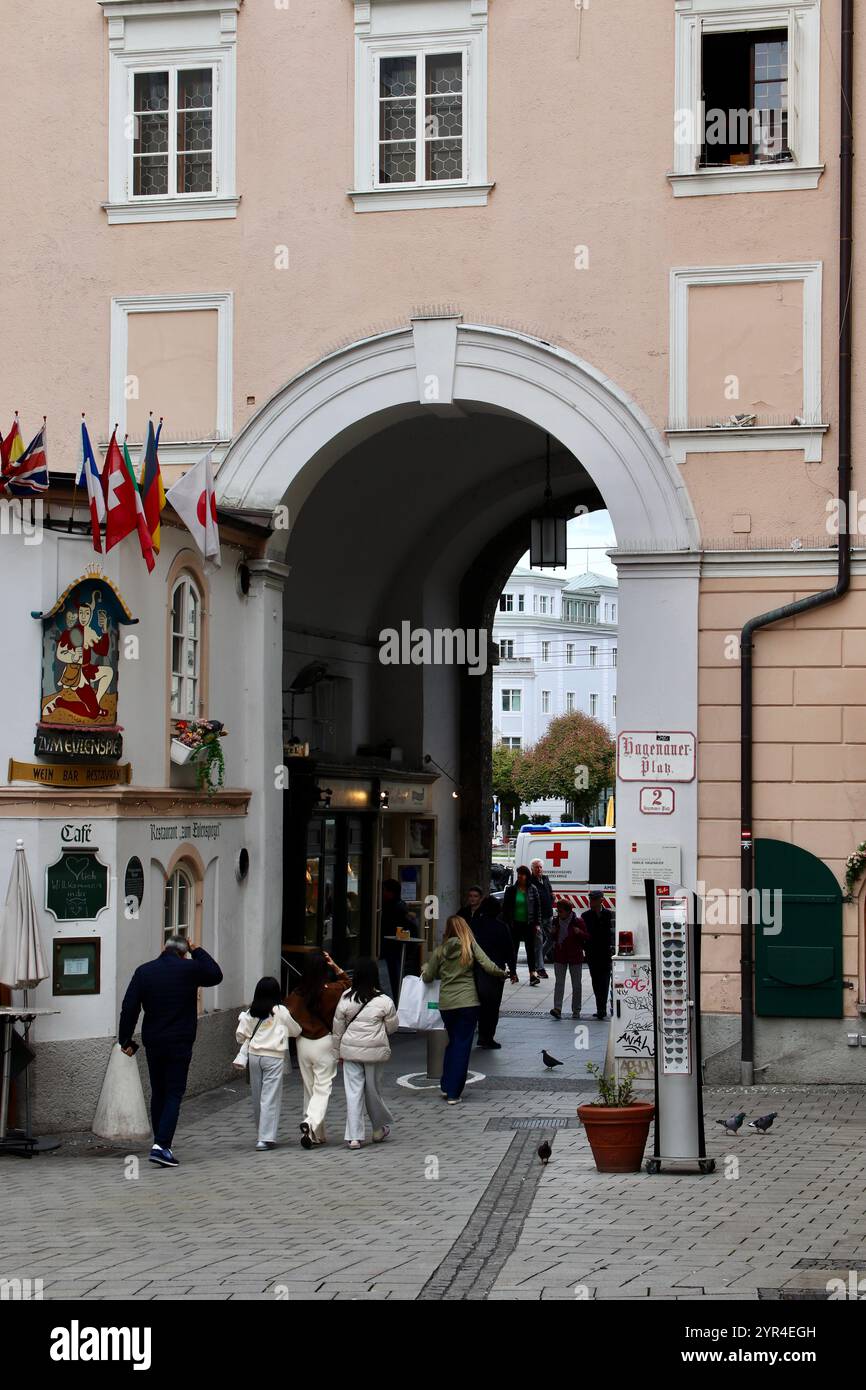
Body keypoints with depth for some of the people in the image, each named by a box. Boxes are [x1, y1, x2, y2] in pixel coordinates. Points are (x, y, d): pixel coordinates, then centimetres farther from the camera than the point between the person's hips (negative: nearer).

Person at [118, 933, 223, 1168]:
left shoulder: (144, 972, 2)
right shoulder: (190, 969, -5)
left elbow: (129, 1008, -1)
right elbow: (216, 975, 15)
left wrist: (126, 1040, 5)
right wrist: (197, 951, 20)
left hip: (152, 1043, 3)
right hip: (179, 1043, -3)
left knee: (158, 1093, 15)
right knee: (174, 1094, -3)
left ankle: (161, 1142, 21)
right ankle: (161, 1145, -17)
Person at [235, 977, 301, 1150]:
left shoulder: (250, 1012, 1)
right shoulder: (280, 1011, -7)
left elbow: (240, 1036, 7)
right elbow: (296, 1031, 5)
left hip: (254, 1056, 4)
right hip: (274, 1057, -4)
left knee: (257, 1097, 15)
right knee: (271, 1098, -4)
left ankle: (261, 1134, 26)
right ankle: (266, 1138, -10)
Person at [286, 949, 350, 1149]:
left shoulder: (297, 994, -5)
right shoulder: (331, 991, -11)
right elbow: (348, 984, 8)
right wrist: (335, 966, 2)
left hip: (303, 1043, 3)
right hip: (325, 1043, -3)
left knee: (309, 1089, 14)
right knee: (322, 1089, -1)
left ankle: (317, 1134, 20)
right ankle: (311, 1123, -25)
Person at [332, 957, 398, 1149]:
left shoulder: (346, 999, -3)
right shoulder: (384, 1002, -8)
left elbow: (338, 1028, 5)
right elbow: (392, 1027, 3)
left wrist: (338, 1050, 17)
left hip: (350, 1050, 1)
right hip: (374, 1051, -1)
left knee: (353, 1092, 2)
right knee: (373, 1090, 14)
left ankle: (354, 1137, -1)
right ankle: (380, 1128, 31)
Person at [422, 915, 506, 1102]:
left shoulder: (441, 950, 2)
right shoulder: (470, 945, -3)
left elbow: (427, 978, 6)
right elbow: (488, 966, -12)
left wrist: (426, 967, 28)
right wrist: (503, 974, 7)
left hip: (446, 1003, 2)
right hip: (468, 1002, -2)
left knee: (452, 1042, 21)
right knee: (462, 1045, 3)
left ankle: (446, 1086, 20)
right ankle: (454, 1093, 2)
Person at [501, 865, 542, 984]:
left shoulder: (533, 889, 1)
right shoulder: (511, 890, 0)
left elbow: (537, 906, 4)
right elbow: (505, 907, 3)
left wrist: (537, 924, -1)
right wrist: (506, 923, -4)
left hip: (529, 924, -1)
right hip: (515, 924, 1)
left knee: (531, 949, -2)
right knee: (513, 949, 8)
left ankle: (533, 974, -5)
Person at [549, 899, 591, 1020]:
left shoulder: (577, 922, -9)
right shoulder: (556, 921, 3)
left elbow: (589, 937, -6)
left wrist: (580, 932, -25)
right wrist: (552, 933, -6)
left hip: (575, 956, -2)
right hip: (559, 956, 2)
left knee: (576, 984, 6)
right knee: (559, 983, -7)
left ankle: (576, 1010, 16)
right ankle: (557, 1008, -14)